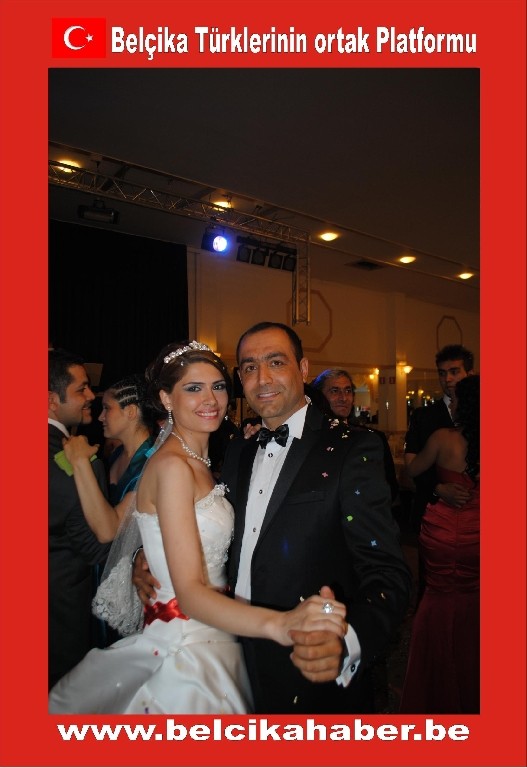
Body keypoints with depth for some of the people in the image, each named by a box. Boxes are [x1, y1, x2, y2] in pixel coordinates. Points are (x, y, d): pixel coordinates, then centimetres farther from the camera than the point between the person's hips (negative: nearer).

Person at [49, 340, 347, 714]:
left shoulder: (200, 460, 6)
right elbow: (190, 591, -26)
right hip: (184, 646, -9)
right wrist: (278, 624, -43)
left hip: (215, 635, 9)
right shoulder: (171, 464, -22)